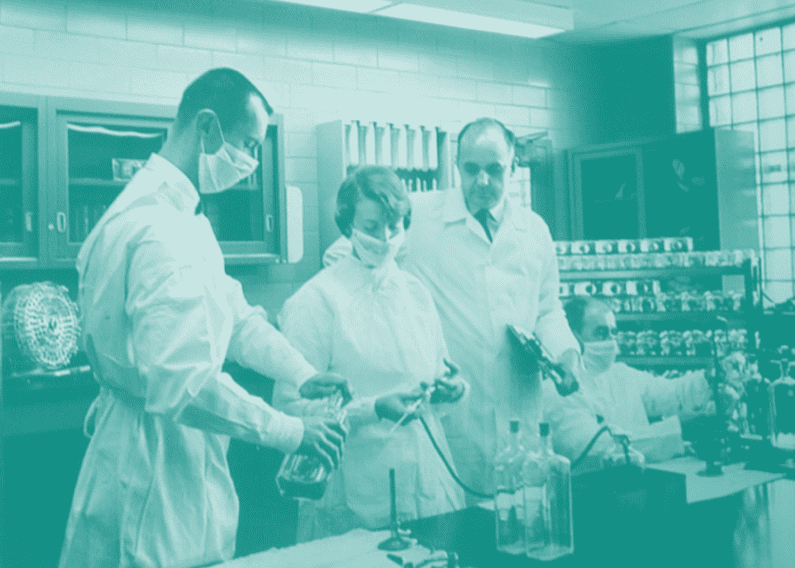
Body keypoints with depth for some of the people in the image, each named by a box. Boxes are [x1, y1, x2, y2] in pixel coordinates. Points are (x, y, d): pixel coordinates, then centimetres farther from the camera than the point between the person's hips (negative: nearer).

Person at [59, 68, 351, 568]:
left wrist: (303, 375, -3)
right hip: (156, 465, -10)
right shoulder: (159, 230, -26)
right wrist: (292, 432, -23)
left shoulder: (187, 219, 9)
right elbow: (184, 383, -32)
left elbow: (235, 314, 11)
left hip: (184, 454, 10)